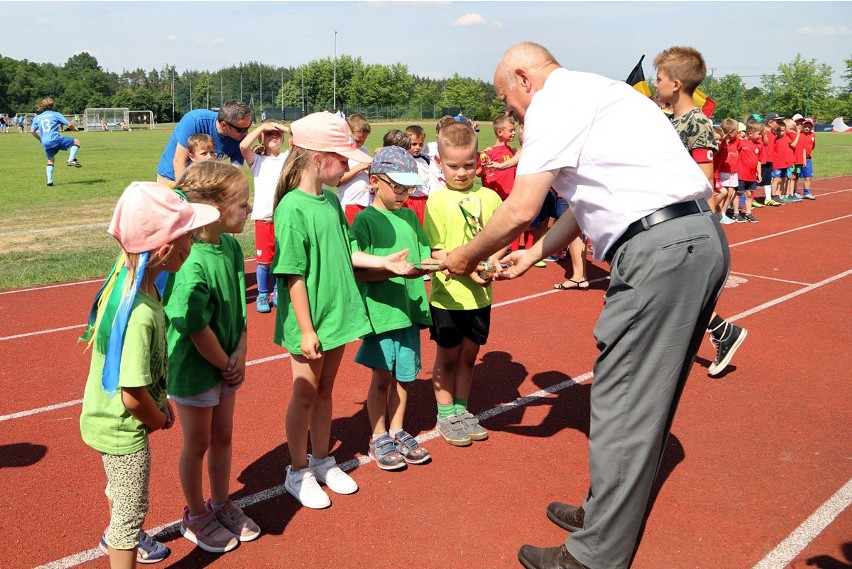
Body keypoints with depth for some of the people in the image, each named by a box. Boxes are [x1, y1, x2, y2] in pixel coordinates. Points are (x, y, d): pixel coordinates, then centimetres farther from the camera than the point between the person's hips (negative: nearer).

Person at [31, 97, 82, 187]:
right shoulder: (55, 114, 8)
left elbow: (33, 131, 15)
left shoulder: (37, 117, 18)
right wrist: (75, 128, 25)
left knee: (50, 161, 20)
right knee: (76, 142, 10)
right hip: (55, 139, -5)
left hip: (45, 143, 5)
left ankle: (49, 181, 11)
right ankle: (71, 160, -8)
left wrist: (40, 139, 32)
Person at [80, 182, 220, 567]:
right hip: (123, 429, -9)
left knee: (120, 490, 34)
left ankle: (116, 538, 61)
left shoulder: (126, 279, -8)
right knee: (132, 509, 12)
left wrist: (160, 403, 6)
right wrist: (156, 419, -13)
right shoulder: (139, 315, -36)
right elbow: (133, 395, -32)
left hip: (106, 419, 9)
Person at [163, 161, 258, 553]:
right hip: (193, 368, -7)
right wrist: (226, 365, -11)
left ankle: (221, 505, 41)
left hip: (226, 364, 7)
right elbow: (196, 329, -24)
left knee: (223, 435, 20)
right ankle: (196, 516, 34)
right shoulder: (190, 263, -29)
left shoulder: (230, 246, -5)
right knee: (198, 443, 12)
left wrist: (240, 354, -7)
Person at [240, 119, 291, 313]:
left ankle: (278, 293, 24)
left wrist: (286, 128, -5)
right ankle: (262, 295, 16)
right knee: (265, 261, 1)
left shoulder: (287, 158, 10)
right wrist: (262, 127, -9)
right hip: (264, 218, -1)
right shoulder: (257, 160, 5)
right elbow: (243, 146, -14)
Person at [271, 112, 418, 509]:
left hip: (337, 313, 7)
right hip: (309, 321, -7)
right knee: (305, 395, 9)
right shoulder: (292, 208, -19)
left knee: (324, 391, 19)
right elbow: (293, 275, -19)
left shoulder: (331, 200, 4)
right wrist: (306, 330, -18)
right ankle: (299, 472, 27)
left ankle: (322, 461, 36)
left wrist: (384, 261, 1)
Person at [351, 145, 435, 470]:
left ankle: (397, 432, 31)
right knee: (382, 376, 7)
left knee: (404, 375, 13)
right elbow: (357, 270, -16)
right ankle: (379, 439, 24)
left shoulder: (409, 216, 9)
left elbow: (423, 255, 11)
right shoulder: (365, 220, -9)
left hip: (409, 308, 5)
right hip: (381, 309, -5)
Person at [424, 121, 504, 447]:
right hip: (448, 294, -3)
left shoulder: (488, 197, 1)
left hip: (480, 294, 3)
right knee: (448, 357, 12)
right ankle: (445, 417, 27)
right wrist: (466, 268, -26)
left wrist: (493, 259, -17)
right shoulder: (437, 201, -9)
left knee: (469, 355, 16)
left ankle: (462, 411, 33)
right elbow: (437, 252, -12)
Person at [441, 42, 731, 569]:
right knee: (649, 397, 18)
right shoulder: (593, 91, 26)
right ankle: (611, 512, 33)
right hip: (703, 237, 10)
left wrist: (467, 257, 7)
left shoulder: (553, 102, -4)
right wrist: (535, 253, 28)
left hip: (659, 249, -10)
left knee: (623, 404, -3)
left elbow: (520, 210, -8)